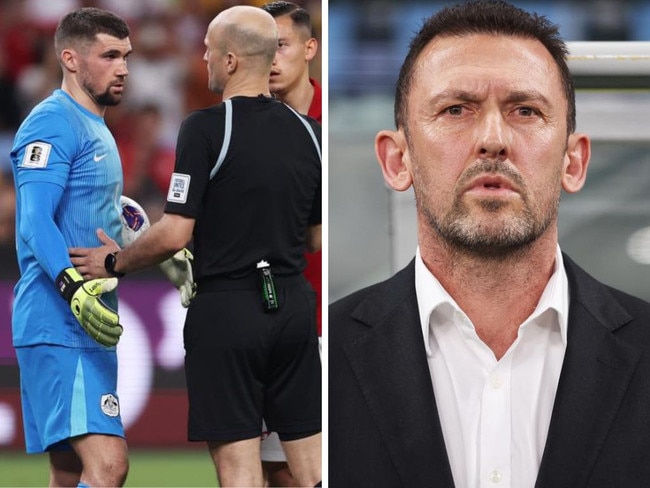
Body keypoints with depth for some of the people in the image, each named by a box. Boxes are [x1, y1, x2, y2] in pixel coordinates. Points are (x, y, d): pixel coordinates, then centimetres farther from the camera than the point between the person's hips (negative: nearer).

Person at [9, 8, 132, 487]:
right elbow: (36, 223, -22)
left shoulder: (96, 129, 21)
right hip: (59, 327, -11)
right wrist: (74, 289, -36)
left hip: (87, 329, 11)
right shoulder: (54, 123, -11)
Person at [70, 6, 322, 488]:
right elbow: (319, 239, 13)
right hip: (294, 308, 6)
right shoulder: (308, 131, 6)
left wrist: (115, 262, 2)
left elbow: (174, 235, -14)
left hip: (227, 310, -5)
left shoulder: (206, 128, -12)